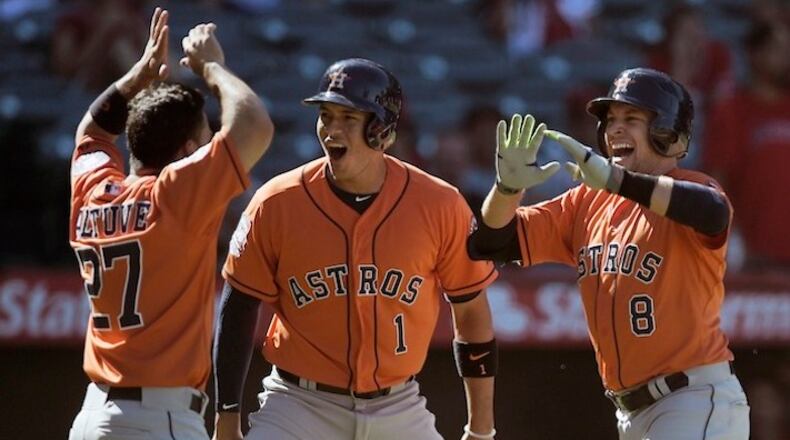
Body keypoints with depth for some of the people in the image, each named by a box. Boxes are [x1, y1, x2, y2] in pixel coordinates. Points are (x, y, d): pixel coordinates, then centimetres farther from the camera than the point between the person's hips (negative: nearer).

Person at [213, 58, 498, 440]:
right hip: (301, 405, -1)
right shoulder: (276, 205, -9)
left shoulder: (440, 207, -7)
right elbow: (239, 308, 1)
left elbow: (471, 312, 3)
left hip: (397, 409, 2)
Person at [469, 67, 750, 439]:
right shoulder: (586, 203, 13)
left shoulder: (691, 188, -7)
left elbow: (714, 212, -33)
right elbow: (491, 243, 8)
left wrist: (618, 180, -41)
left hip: (698, 403, -7)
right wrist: (508, 186, -13)